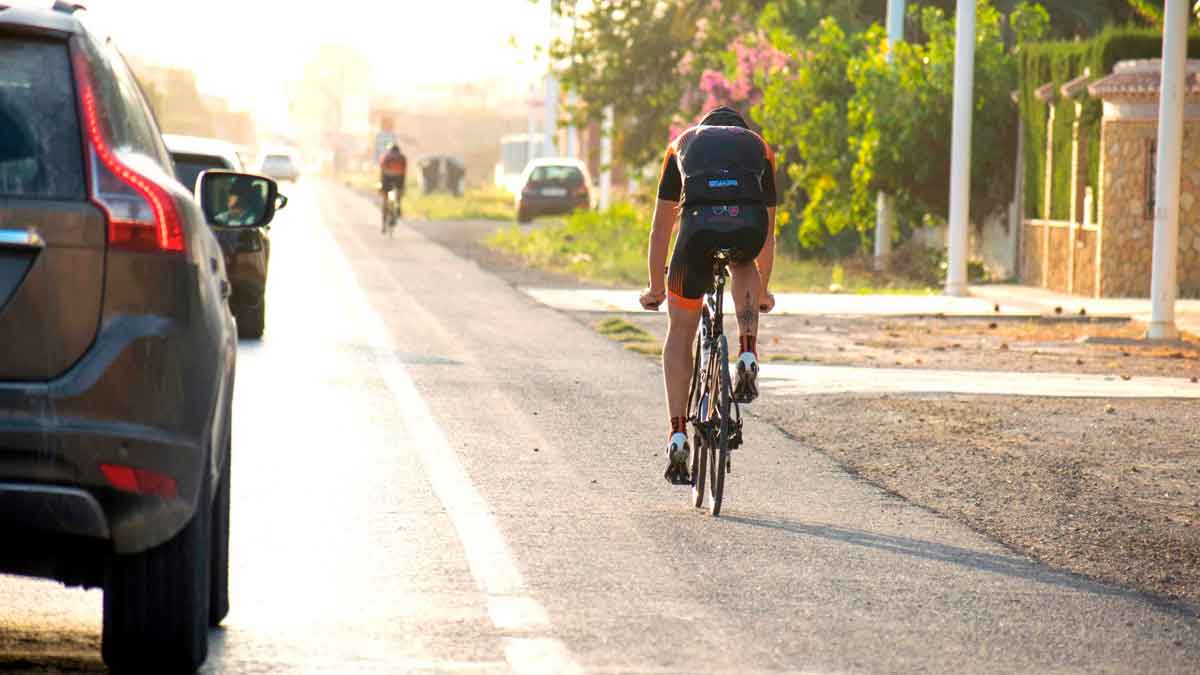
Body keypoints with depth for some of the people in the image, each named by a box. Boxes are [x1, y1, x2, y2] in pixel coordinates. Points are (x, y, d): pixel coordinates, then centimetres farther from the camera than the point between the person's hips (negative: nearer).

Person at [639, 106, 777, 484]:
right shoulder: (759, 147, 35)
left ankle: (678, 437, 8)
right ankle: (747, 356, 17)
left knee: (680, 333, 16)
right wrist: (763, 290, 56)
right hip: (749, 224, 1)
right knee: (743, 265, 39)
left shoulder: (683, 144, 35)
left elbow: (661, 228, 38)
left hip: (699, 225, -1)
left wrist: (655, 290, 48)